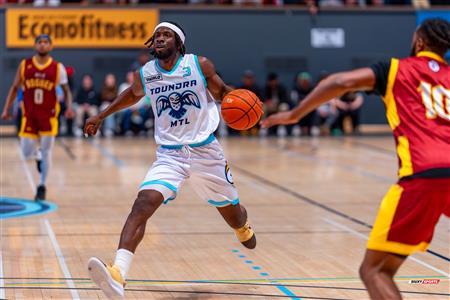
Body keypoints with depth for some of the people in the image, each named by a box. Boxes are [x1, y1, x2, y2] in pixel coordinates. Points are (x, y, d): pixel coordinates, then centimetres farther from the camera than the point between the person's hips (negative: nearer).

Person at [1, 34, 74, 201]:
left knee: (46, 151, -2)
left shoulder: (58, 68, -3)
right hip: (29, 115, 1)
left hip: (48, 116, -1)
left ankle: (42, 186, 10)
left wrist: (69, 107, -17)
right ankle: (38, 157, 37)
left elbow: (66, 91, 2)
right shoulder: (25, 65, 0)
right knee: (27, 152, -1)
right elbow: (15, 88, 8)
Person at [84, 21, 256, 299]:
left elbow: (221, 91, 7)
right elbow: (133, 94, 22)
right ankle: (118, 275, -36)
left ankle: (244, 231, 57)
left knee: (231, 210, 15)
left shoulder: (200, 65, -7)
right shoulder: (145, 74, -1)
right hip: (169, 154, 0)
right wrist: (102, 115, 26)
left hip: (205, 151, 0)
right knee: (143, 203, -24)